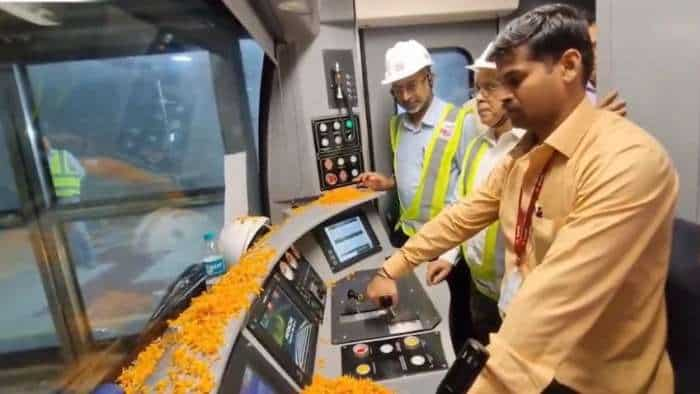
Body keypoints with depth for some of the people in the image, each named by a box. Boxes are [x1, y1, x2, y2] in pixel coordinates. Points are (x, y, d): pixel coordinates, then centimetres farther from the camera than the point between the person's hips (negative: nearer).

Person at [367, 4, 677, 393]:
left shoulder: (628, 161, -24)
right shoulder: (524, 153, 2)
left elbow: (559, 297, -33)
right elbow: (463, 215, 6)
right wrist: (392, 269, 5)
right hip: (521, 342, 6)